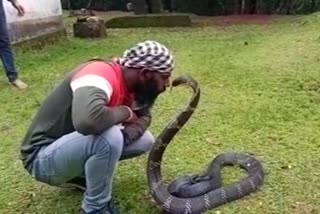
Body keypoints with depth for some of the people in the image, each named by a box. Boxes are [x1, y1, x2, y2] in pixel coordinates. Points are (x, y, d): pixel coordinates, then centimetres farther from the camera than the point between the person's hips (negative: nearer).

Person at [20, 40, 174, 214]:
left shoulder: (131, 83, -4)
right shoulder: (101, 75, -30)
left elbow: (143, 116, 9)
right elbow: (87, 120, -49)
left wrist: (126, 135, -15)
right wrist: (125, 113, -27)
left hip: (74, 145, 8)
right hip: (43, 157, -8)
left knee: (145, 140, 1)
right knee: (109, 137, -34)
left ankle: (78, 174, 12)